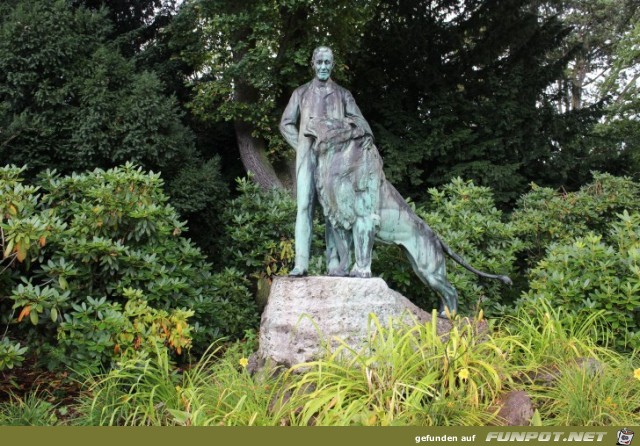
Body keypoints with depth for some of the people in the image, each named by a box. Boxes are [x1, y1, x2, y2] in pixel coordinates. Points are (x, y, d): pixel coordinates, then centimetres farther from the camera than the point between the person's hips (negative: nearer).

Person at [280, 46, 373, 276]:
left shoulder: (343, 94, 17)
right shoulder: (301, 93, 17)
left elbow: (358, 119, 8)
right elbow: (286, 124, 16)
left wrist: (360, 129, -16)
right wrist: (301, 146, 2)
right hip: (308, 156, 0)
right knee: (305, 206, -9)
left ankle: (334, 263, -5)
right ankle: (301, 263, -14)